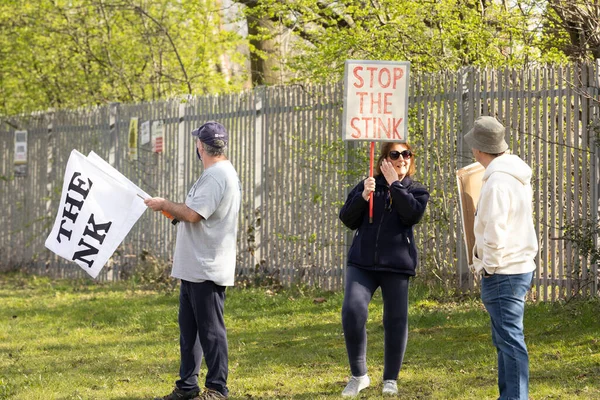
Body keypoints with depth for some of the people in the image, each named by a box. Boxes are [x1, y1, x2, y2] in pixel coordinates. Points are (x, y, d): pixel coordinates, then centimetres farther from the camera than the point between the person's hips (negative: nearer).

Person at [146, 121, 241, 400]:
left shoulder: (217, 176, -18)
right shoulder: (218, 173, 15)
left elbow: (192, 213, -24)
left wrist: (164, 205, -10)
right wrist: (172, 210, 20)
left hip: (207, 270, -11)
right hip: (194, 269, 11)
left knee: (210, 329, -5)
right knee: (189, 329, 15)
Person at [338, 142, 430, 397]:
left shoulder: (416, 190, 7)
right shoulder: (369, 185, 9)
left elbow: (413, 214, -14)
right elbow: (347, 220, 3)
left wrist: (394, 184, -12)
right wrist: (363, 197, -12)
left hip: (397, 265, 0)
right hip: (362, 262, 0)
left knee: (396, 321, 3)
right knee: (352, 312, -16)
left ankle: (390, 379, 20)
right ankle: (358, 375, -2)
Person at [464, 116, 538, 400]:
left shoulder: (497, 181, -19)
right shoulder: (516, 175, 11)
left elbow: (494, 232, -21)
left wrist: (489, 266, -11)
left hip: (502, 273, -10)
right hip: (519, 267, 10)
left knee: (510, 339, -8)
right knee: (505, 339, 17)